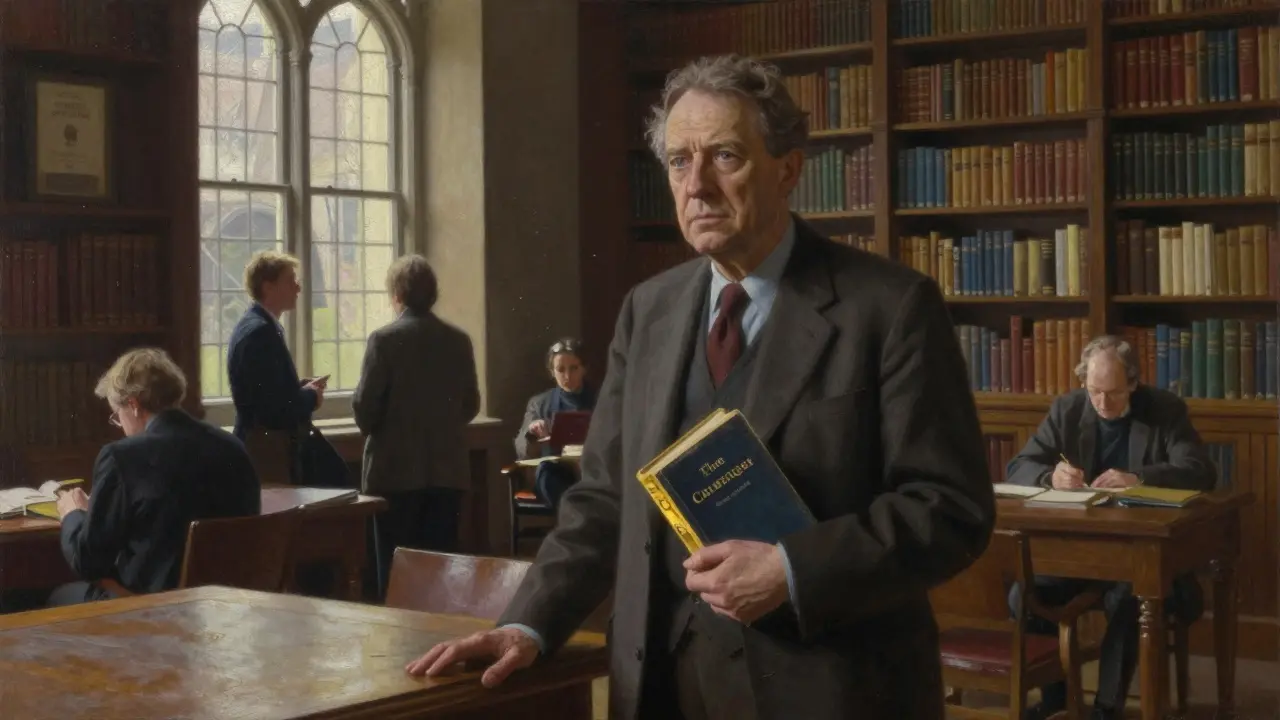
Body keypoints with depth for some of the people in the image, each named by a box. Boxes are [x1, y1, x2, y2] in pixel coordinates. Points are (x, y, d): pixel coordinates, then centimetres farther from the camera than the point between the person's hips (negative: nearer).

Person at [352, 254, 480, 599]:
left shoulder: (384, 339, -11)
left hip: (396, 470, -4)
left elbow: (365, 408, -9)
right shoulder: (459, 340, 2)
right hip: (448, 470, 4)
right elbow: (470, 406, 9)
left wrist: (370, 426, 11)